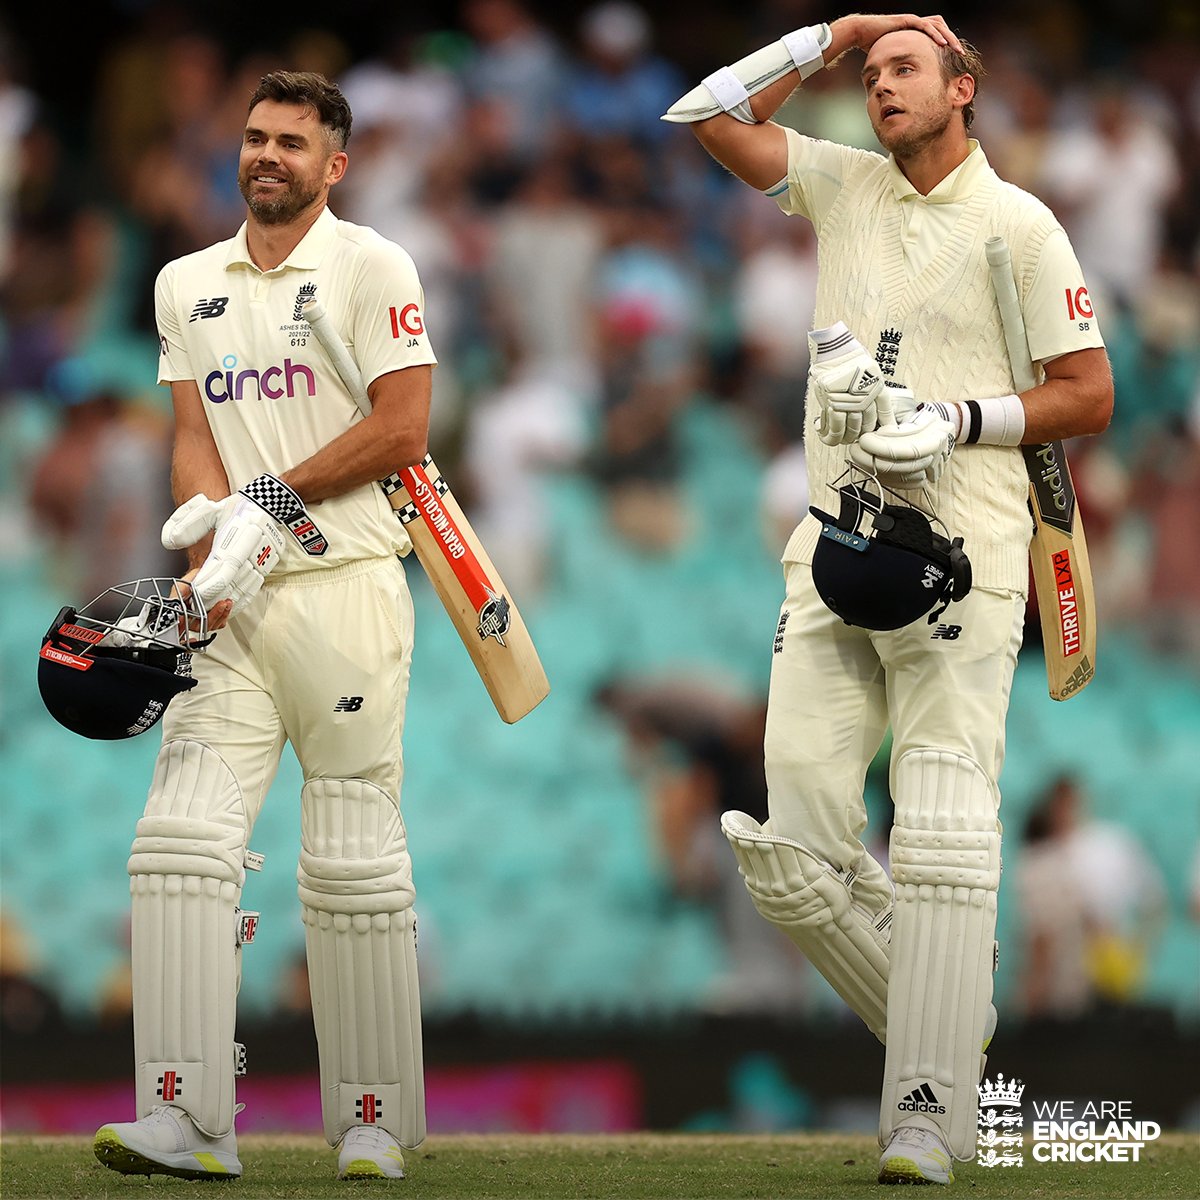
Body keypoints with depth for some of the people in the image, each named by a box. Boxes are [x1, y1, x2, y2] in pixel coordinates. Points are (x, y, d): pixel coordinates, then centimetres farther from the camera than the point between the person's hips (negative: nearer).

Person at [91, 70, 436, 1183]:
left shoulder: (371, 268, 0)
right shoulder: (187, 285, 16)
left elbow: (401, 432, -6)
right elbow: (195, 441, 10)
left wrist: (266, 499, -9)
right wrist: (214, 560, -7)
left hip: (344, 583, -4)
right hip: (235, 604, 4)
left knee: (353, 866, -3)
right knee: (181, 839, -10)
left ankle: (373, 1122, 4)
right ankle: (187, 1121, -15)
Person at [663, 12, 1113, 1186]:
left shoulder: (1019, 225, 2)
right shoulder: (845, 187, 16)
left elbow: (1090, 393, 1)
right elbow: (704, 115, 14)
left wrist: (956, 419, -10)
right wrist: (830, 36, 12)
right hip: (834, 549, 5)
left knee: (942, 844, -12)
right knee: (793, 850, -3)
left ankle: (928, 1116, -14)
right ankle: (944, 1035, 13)